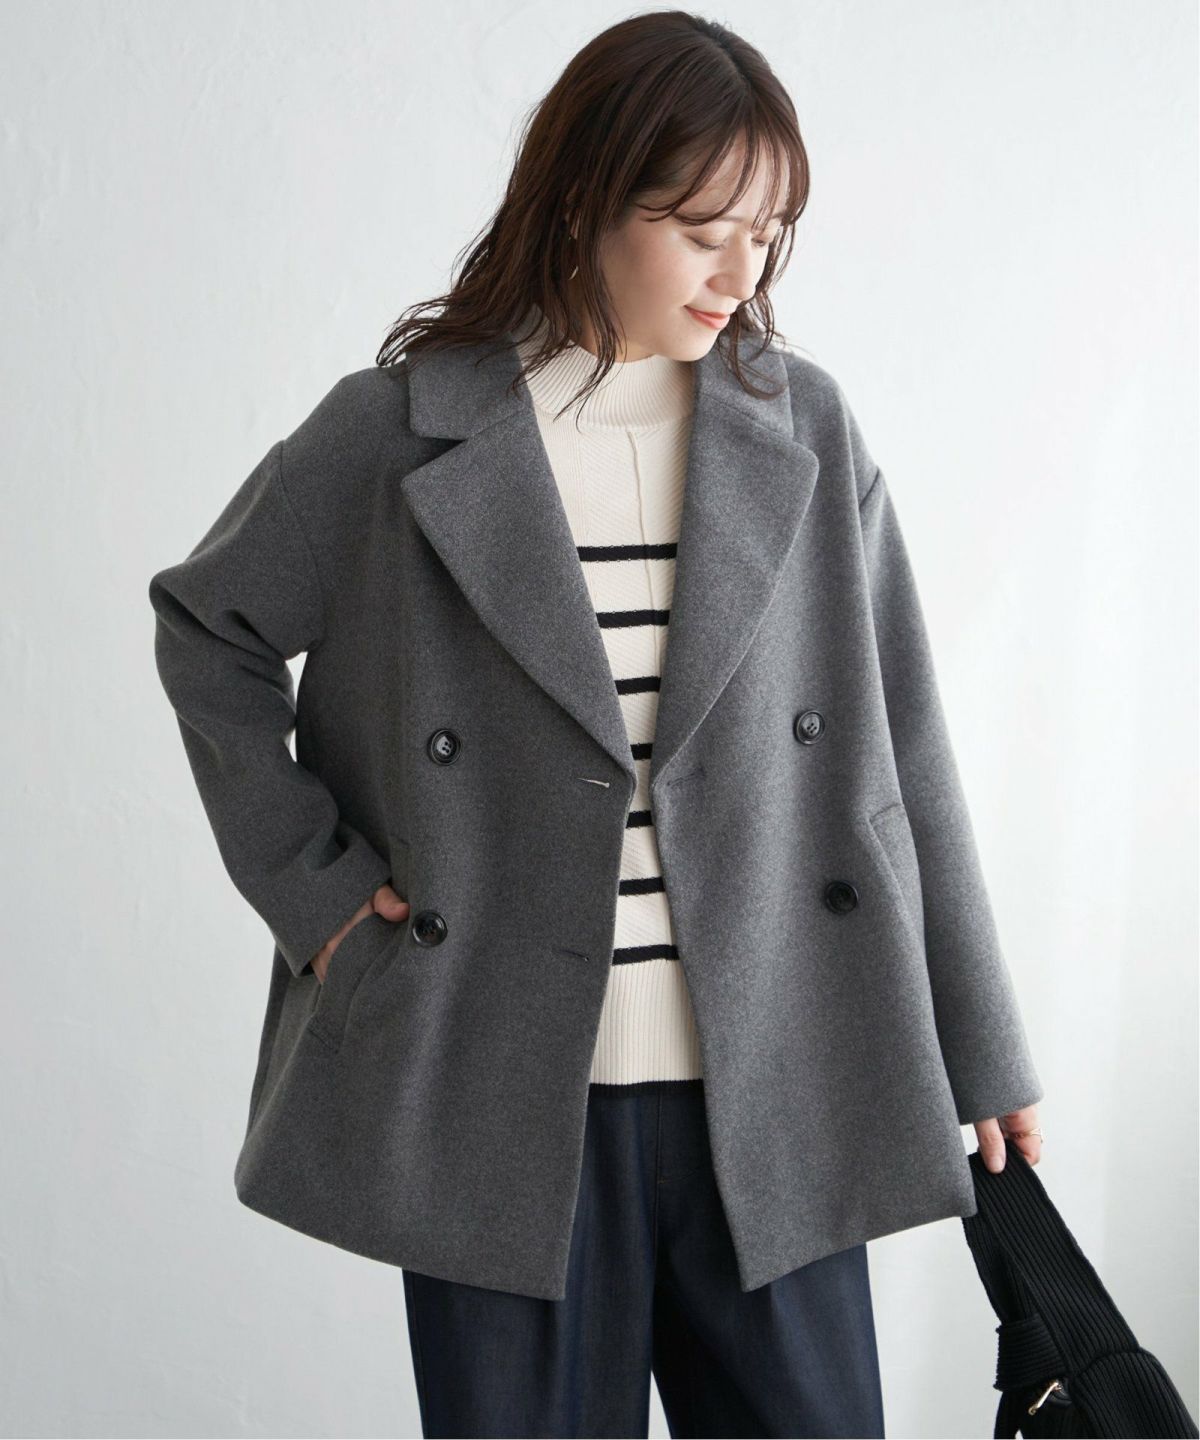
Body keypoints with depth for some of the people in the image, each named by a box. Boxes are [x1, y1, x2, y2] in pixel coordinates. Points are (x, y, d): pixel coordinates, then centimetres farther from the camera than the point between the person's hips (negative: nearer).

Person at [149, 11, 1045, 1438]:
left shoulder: (807, 432, 2)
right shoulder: (399, 429, -4)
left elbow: (900, 750, 5)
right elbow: (207, 628, 9)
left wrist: (980, 1054, 7)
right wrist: (314, 886, 0)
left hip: (772, 1099, 2)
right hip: (504, 1097, -1)